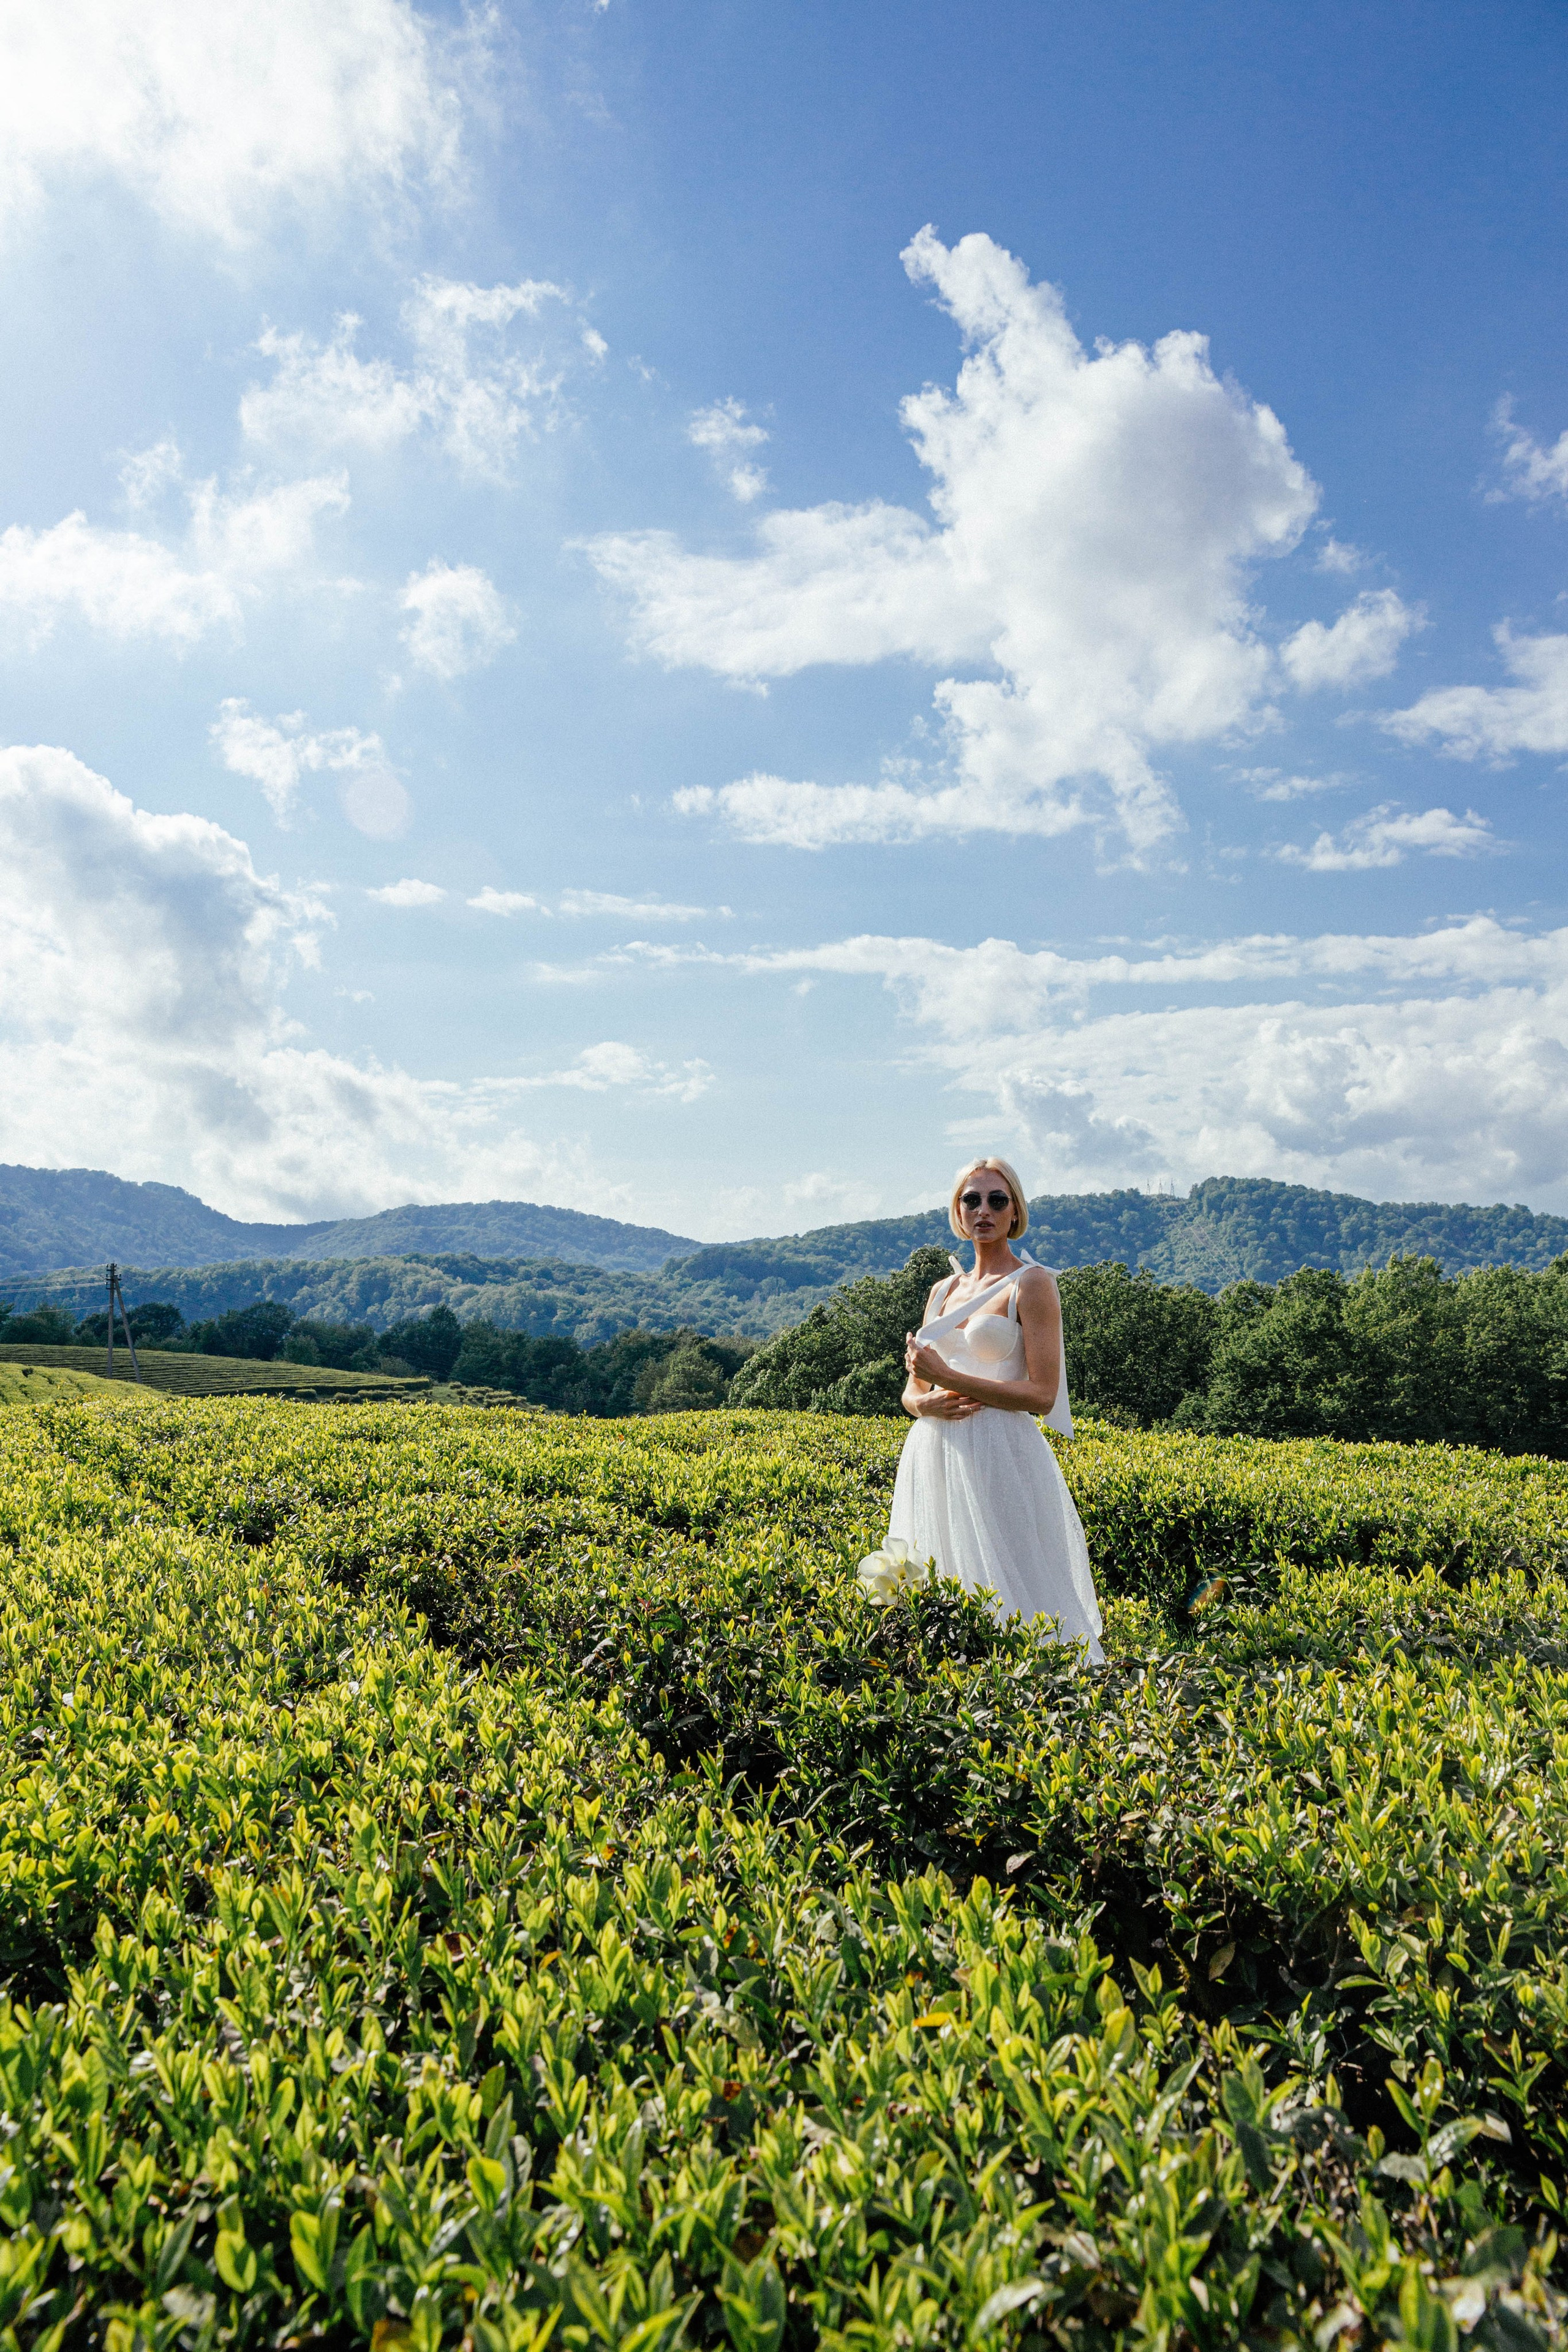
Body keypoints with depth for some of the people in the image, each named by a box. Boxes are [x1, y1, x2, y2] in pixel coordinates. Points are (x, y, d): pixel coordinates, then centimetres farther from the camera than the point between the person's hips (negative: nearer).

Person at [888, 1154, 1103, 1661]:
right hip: (936, 1462, 6)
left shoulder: (1032, 1282, -2)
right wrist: (927, 1402, -7)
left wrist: (947, 1376, -14)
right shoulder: (944, 1291, 16)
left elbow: (1043, 1394, -11)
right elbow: (911, 1391, 18)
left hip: (1000, 1460, -6)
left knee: (1006, 1594, -8)